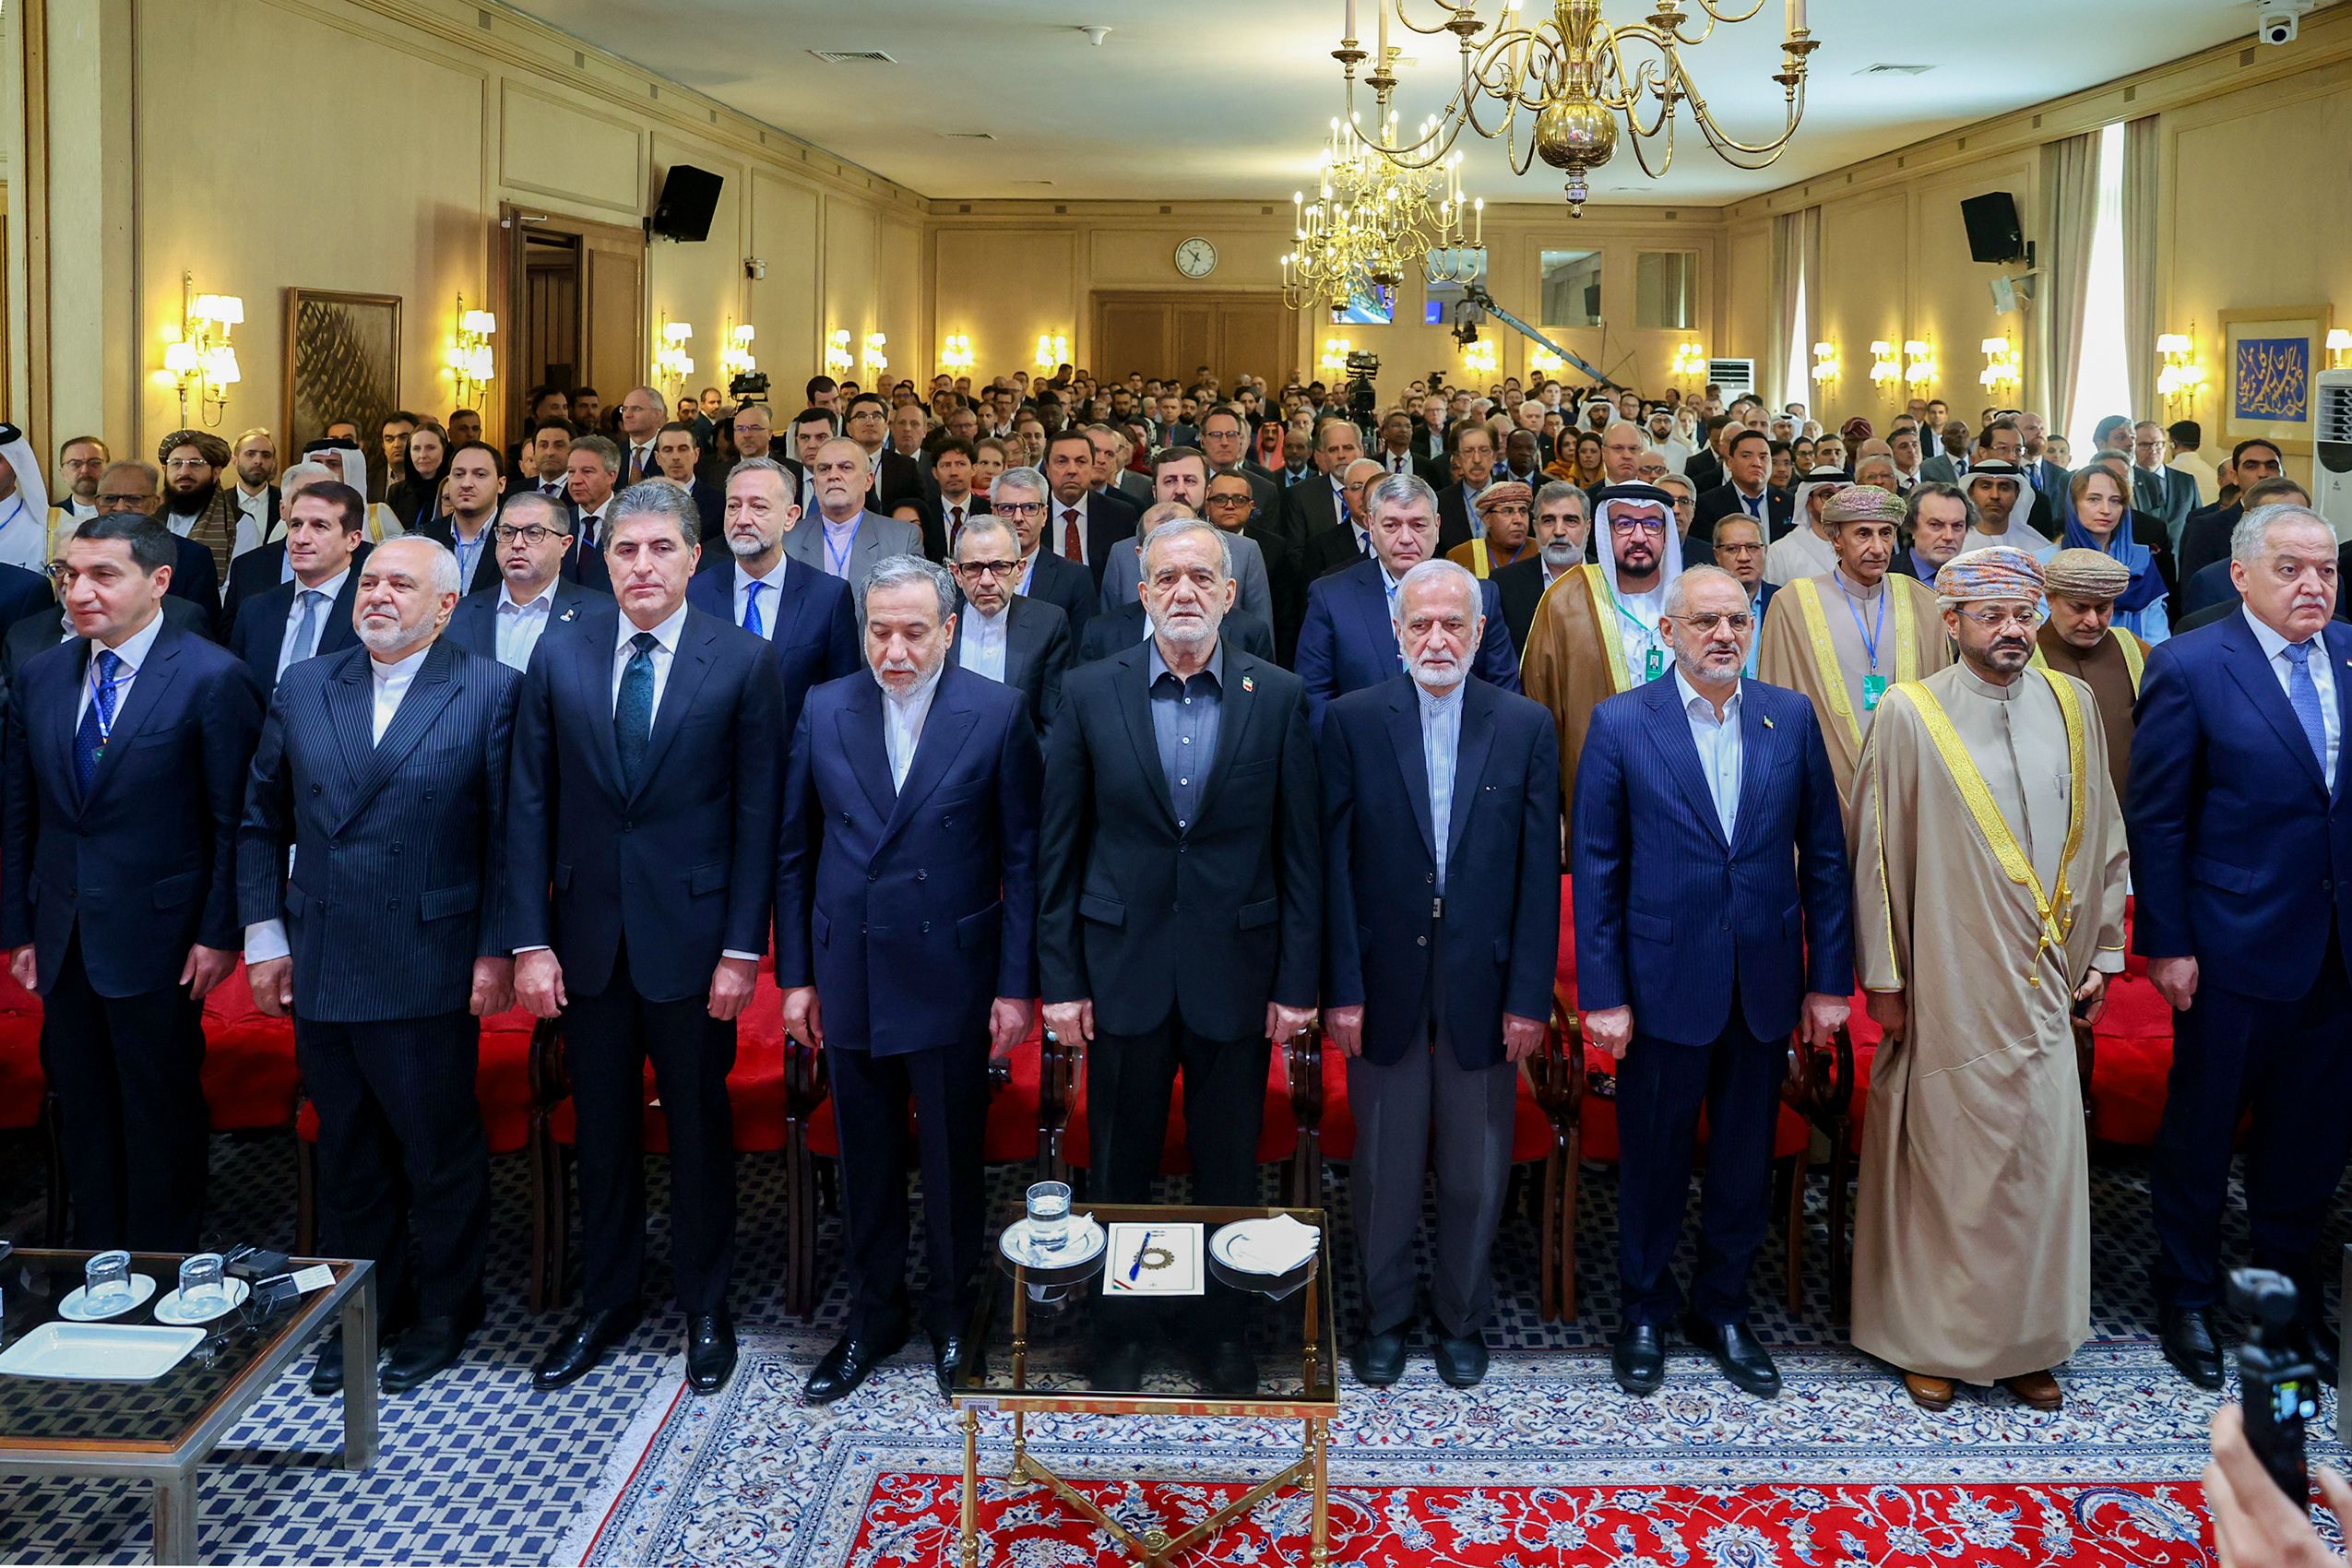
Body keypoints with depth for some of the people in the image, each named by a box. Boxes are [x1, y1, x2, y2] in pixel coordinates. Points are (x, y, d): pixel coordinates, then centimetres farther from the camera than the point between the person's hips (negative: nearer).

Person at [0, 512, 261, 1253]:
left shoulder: (212, 678, -10)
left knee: (161, 1119, 6)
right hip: (63, 940, 5)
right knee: (84, 1113, 14)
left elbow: (236, 820, -10)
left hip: (157, 937, -5)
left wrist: (219, 933, -12)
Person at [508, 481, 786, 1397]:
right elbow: (530, 807, 3)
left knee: (699, 1127, 9)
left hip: (692, 935, -2)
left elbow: (759, 815, -5)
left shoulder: (743, 663, -5)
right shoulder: (559, 660, 3)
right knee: (601, 1130, 13)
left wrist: (742, 948, -9)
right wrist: (530, 941, -2)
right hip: (588, 937, 3)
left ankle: (705, 1310, 26)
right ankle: (606, 1303, 29)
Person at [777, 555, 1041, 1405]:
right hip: (849, 975, 2)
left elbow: (1023, 857, -5)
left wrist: (1017, 985, -8)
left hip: (951, 975, -2)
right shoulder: (824, 709, 3)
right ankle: (873, 1315, 30)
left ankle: (953, 1318, 28)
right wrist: (795, 975, 4)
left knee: (954, 1159, 9)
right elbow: (795, 852, 6)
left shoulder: (998, 712, -5)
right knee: (866, 1159, 13)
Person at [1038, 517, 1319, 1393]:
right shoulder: (1089, 692, -1)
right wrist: (1059, 978, -2)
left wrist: (1297, 982, -3)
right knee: (1120, 1166, 11)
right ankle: (1120, 1328, 29)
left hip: (1235, 967, 0)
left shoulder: (1279, 697, -1)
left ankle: (1223, 1331, 28)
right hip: (1124, 966, 0)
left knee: (1229, 1171, 11)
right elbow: (1059, 845, 1)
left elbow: (1299, 850, 0)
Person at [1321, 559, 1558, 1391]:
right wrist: (1342, 988, -7)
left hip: (1483, 984, 1)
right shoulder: (1352, 720, -1)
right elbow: (1335, 864, -3)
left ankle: (1463, 1322, 29)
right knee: (1385, 1168, 11)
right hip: (1386, 982, 0)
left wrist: (1530, 994, -5)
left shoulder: (1527, 726, 1)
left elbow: (1540, 871, 0)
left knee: (1476, 1172, 11)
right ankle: (1383, 1320, 28)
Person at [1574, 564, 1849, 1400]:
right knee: (1653, 1157, 10)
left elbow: (1823, 854, 5)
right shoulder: (1620, 722, -5)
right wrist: (1601, 993, -8)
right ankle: (1644, 1311, 29)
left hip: (1764, 984, 3)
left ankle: (1722, 1308, 32)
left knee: (1747, 1159, 13)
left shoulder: (1792, 717, 3)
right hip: (1663, 980, -2)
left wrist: (1829, 979, 2)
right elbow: (1597, 867, -4)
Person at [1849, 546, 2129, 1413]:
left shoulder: (2072, 706, 6)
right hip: (1947, 984, -3)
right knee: (1943, 1160, 4)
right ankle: (1930, 1340, 19)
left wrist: (2100, 953, 10)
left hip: (2042, 983, 4)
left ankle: (2026, 1340, 22)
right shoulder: (1910, 714, -6)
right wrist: (1882, 975, -4)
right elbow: (1877, 852, -4)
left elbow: (2100, 838, 12)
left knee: (2042, 1157, 7)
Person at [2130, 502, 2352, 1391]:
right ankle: (2188, 1298, 28)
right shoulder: (2189, 668, -9)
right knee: (2202, 1127, 10)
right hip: (2234, 945, -4)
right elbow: (2157, 819, -9)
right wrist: (2166, 944, -11)